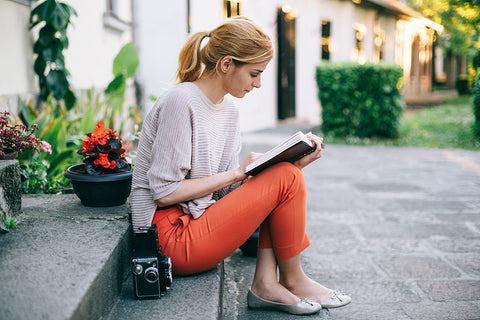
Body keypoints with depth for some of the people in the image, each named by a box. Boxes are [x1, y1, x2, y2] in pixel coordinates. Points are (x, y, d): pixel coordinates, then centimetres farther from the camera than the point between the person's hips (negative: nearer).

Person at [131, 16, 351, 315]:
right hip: (172, 238, -9)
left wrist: (293, 163, -5)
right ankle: (293, 280, 5)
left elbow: (227, 187, 5)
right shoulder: (180, 100, -17)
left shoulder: (228, 108, 9)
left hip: (198, 220, 9)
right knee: (286, 179, -15)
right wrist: (239, 171, -14)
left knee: (286, 174, 0)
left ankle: (266, 284, -8)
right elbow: (164, 192, -20)